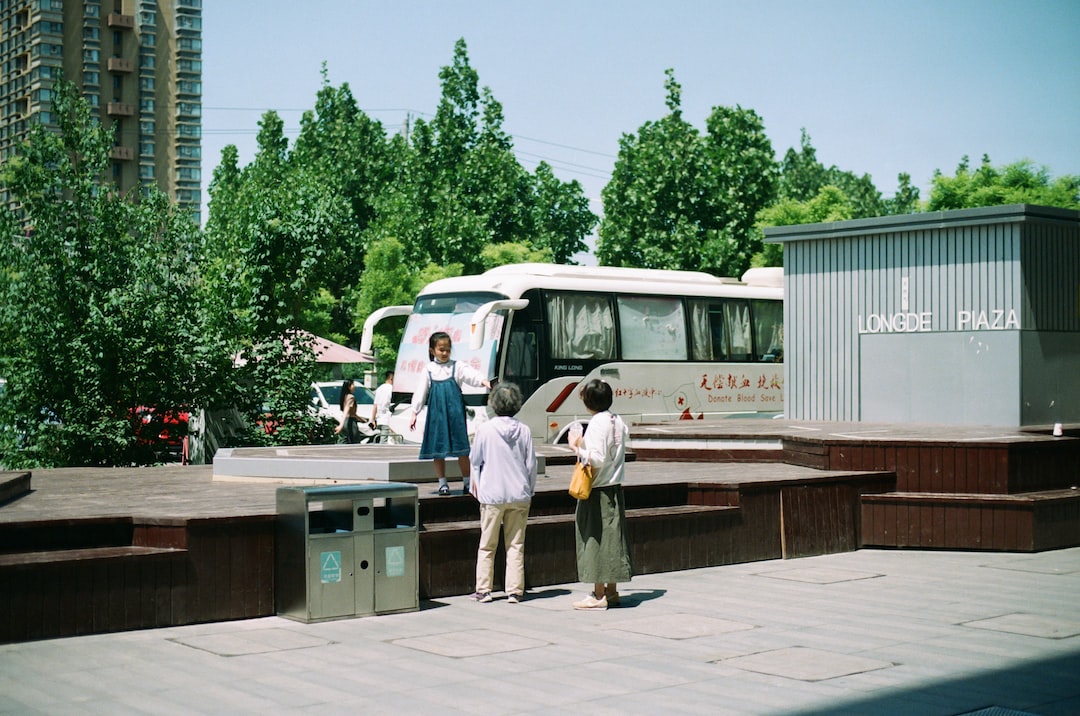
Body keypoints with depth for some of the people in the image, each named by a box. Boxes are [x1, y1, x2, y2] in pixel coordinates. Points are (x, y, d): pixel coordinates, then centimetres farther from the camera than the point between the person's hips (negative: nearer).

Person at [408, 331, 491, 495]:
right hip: (436, 413, 1)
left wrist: (484, 382, -33)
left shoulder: (457, 367, 3)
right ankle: (442, 483, 17)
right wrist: (414, 413, 9)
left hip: (455, 413, -1)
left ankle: (467, 482, 11)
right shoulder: (429, 370, 6)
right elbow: (421, 392, 10)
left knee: (461, 447, -1)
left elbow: (471, 375, -14)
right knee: (438, 447, 5)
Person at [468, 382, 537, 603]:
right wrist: (530, 490, 14)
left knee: (487, 545, 9)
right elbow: (531, 464, 1)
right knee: (516, 545, 8)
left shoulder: (485, 429, -8)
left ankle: (483, 589, 10)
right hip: (519, 494, 2)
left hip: (492, 495, -2)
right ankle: (515, 591, 6)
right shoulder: (524, 430, -3)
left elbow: (475, 460, 1)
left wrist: (476, 483, 20)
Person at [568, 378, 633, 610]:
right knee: (611, 538, 13)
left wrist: (578, 448, -9)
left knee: (596, 540, -2)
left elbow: (597, 459, -23)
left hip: (598, 492, -8)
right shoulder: (617, 421, 8)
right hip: (615, 488, 8)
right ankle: (612, 591, 20)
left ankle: (599, 595, 1)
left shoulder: (597, 423, -16)